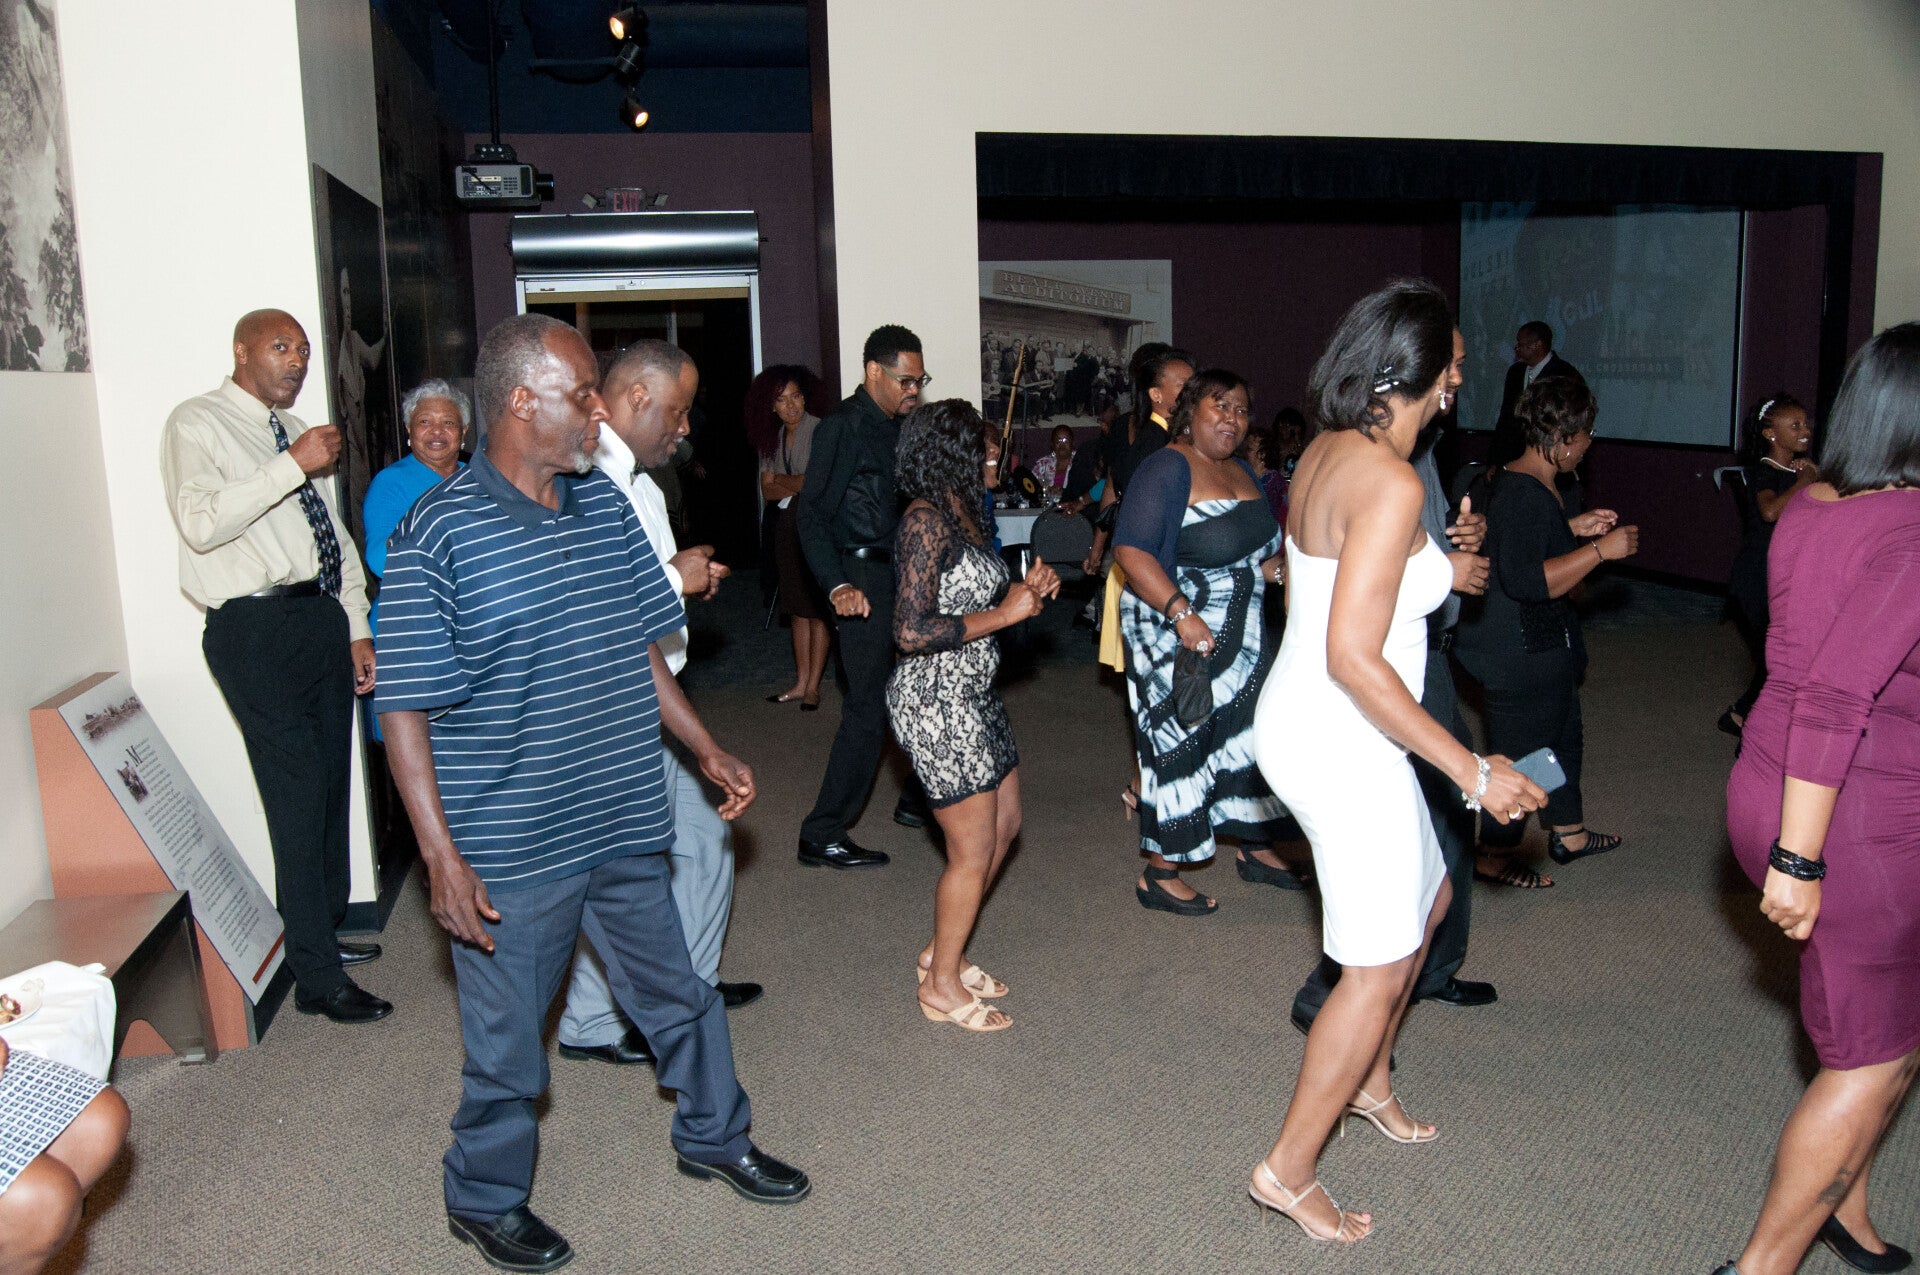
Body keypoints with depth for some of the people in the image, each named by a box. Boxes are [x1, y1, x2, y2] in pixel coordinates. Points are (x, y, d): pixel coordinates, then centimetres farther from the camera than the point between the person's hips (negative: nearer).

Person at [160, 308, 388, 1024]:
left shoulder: (296, 432, 20)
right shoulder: (197, 425, -3)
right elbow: (201, 522, -20)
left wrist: (358, 629, 14)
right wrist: (292, 465, -21)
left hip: (323, 618, 8)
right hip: (255, 629, -8)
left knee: (332, 784, 15)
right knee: (297, 793, -8)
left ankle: (325, 929, 33)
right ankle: (318, 978, 1)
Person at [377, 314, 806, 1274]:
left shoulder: (606, 505, 4)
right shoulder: (437, 535, -15)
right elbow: (404, 711, -14)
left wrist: (708, 753, 14)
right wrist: (441, 856, -18)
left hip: (623, 830, 6)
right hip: (508, 853, -6)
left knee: (678, 995, 21)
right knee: (507, 1041, 12)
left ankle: (713, 1136, 45)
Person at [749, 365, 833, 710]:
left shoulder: (819, 431, -11)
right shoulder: (772, 438, 10)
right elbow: (767, 490, 6)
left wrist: (783, 482, -6)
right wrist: (799, 485, -11)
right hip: (788, 526, 7)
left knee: (817, 610, -1)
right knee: (798, 609, 11)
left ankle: (813, 685, 5)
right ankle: (801, 682, 17)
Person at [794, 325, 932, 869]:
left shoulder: (897, 427, 13)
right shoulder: (842, 426, -12)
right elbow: (812, 514, -16)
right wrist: (838, 586, -26)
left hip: (903, 573, 9)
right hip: (865, 580, -9)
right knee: (868, 708, -9)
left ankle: (919, 799, 34)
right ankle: (821, 836, 0)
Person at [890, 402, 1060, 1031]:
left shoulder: (961, 514, 10)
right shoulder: (925, 520, -19)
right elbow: (911, 631, -25)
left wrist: (1027, 588, 2)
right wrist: (1005, 612, -19)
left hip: (973, 695, 10)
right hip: (935, 701, -10)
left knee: (1004, 828, 19)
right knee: (973, 851, 1)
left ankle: (943, 948, 35)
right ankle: (942, 985, 20)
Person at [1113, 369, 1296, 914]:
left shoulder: (1242, 471, 12)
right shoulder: (1167, 468, -14)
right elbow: (1130, 549, -24)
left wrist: (1281, 566, 0)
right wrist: (1182, 613, -31)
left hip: (1241, 634, 8)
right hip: (1176, 634, -8)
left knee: (1252, 731, 14)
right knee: (1181, 740, -2)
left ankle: (1255, 847, 33)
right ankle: (1158, 874, 12)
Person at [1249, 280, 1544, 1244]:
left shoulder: (1322, 454, 6)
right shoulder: (1390, 483, -22)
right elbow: (1353, 657, -27)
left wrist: (1435, 568, 20)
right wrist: (1472, 772, -21)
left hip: (1301, 721, 10)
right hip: (1343, 746, -10)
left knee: (1427, 897, 27)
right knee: (1380, 967, 5)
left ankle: (1365, 1081, 45)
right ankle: (1289, 1171, 18)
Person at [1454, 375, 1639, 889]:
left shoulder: (1503, 479, 6)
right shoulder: (1528, 494, -26)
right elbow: (1525, 579, -33)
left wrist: (1573, 528, 14)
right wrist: (1601, 549, -26)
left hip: (1536, 645, 11)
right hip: (1524, 653, -11)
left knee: (1563, 736, 25)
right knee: (1520, 751, 4)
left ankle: (1568, 833, 42)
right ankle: (1493, 856, 19)